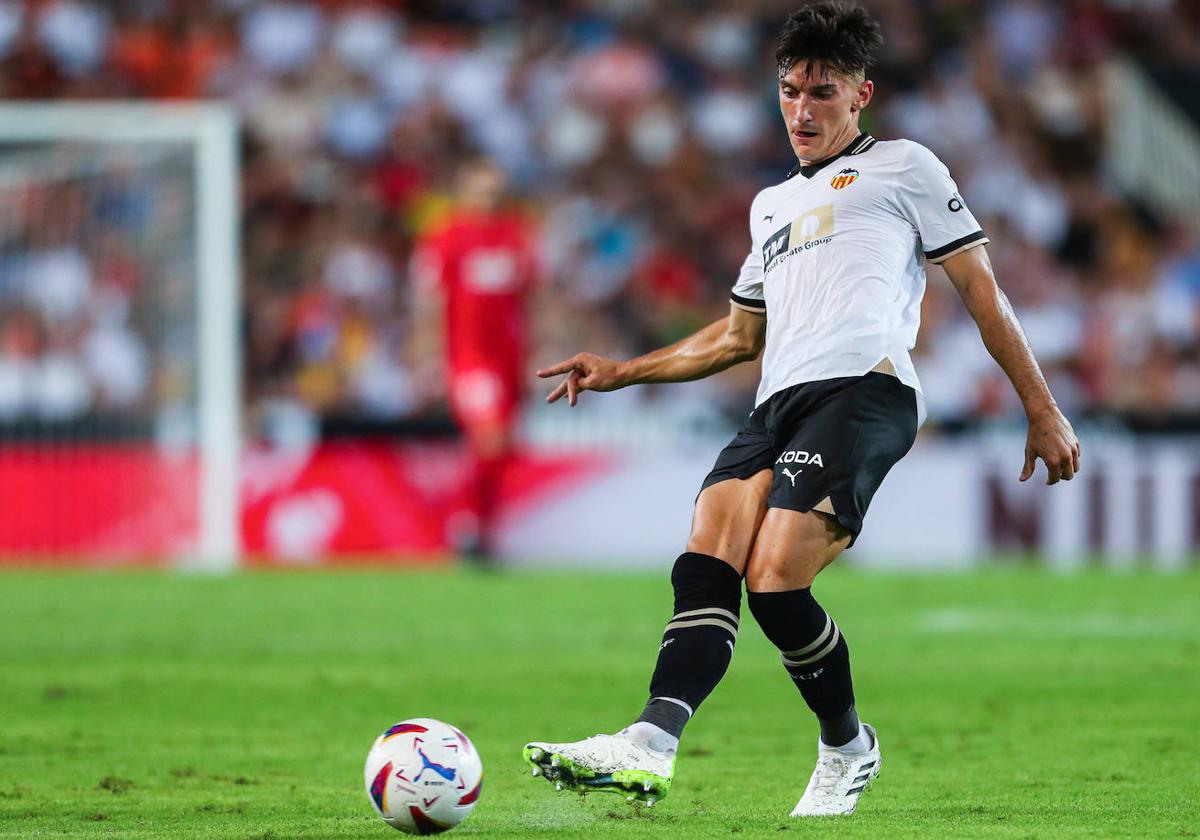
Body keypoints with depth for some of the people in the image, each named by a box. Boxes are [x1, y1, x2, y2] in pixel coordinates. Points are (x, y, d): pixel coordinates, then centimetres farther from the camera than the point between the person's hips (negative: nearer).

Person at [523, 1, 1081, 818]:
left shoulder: (903, 167, 15)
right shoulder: (773, 204, 35)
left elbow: (982, 290, 12)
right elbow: (739, 335, 43)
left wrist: (1043, 410, 6)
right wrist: (621, 372, 36)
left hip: (863, 389, -7)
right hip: (778, 406, 7)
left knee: (775, 583, -22)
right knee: (705, 566, -18)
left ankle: (847, 749, -1)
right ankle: (649, 747, -34)